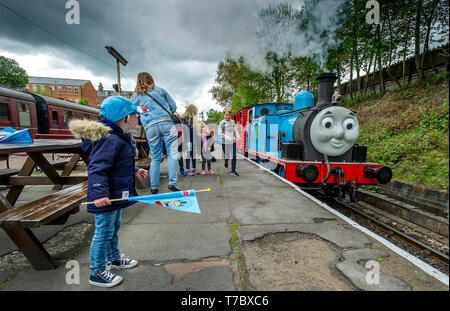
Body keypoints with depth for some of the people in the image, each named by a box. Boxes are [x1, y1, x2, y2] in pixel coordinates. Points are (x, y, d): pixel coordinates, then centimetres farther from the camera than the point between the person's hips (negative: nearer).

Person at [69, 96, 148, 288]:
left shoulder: (120, 137, 10)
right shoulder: (110, 139, -24)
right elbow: (97, 168, -31)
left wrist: (134, 171, 25)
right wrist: (99, 193, -38)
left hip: (116, 194, 11)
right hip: (105, 197, -11)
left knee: (114, 228, 25)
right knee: (104, 233, 5)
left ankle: (114, 258, 46)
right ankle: (97, 273, 24)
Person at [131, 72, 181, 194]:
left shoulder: (135, 96, 17)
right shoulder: (160, 90, 15)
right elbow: (173, 106, 17)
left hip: (150, 127, 2)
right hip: (166, 123, -2)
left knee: (155, 158, 10)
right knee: (172, 154, -2)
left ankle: (154, 187, 10)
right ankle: (172, 183, -10)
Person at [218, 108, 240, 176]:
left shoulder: (233, 122, 6)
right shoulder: (222, 123, -6)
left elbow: (235, 130, 16)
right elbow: (219, 133, -8)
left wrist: (237, 136, -4)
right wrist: (226, 137, -20)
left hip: (233, 142, 3)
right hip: (225, 142, -3)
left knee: (234, 156, -2)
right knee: (227, 156, 7)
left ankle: (233, 171, 8)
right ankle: (226, 162, 45)